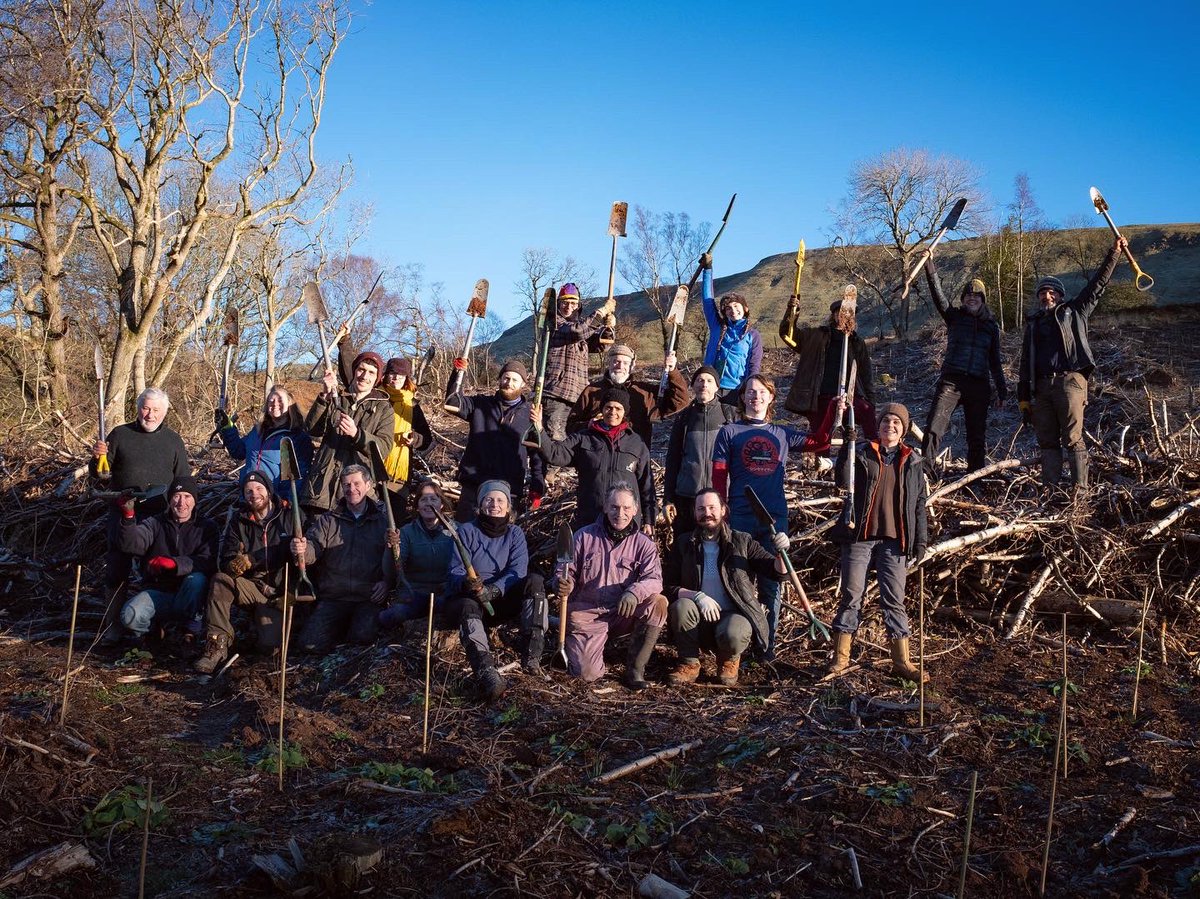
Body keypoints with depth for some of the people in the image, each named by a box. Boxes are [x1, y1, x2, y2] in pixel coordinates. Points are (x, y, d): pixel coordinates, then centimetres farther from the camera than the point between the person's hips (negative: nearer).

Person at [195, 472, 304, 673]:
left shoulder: (291, 515, 0)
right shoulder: (238, 521, 7)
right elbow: (225, 563, -1)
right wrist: (236, 564, -26)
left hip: (279, 593, -3)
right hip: (252, 587, 3)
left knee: (270, 645, -23)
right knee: (220, 581, -29)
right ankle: (217, 644, -22)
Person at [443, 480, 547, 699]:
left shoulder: (515, 534, 6)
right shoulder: (467, 531, 0)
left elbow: (518, 571, -9)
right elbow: (455, 572, -9)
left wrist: (492, 590, -28)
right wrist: (467, 583, -34)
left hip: (502, 600, 2)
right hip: (468, 599, -2)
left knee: (535, 581, -23)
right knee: (468, 607, -38)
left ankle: (531, 653, -34)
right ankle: (486, 673, -60)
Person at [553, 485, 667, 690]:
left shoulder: (644, 544, 0)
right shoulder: (584, 536, 2)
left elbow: (654, 579, -14)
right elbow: (569, 572, 7)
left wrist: (634, 592, -36)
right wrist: (566, 585, -19)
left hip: (624, 614, 1)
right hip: (586, 613, -1)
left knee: (658, 602, -28)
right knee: (587, 673, -18)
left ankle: (635, 670, -16)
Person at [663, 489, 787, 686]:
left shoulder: (742, 542, 5)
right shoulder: (683, 546, 7)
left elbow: (777, 573, 2)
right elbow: (669, 587, -2)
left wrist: (780, 553, -20)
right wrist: (697, 596, -20)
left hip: (735, 614, -2)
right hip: (700, 619, 2)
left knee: (732, 635, -36)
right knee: (681, 607, -31)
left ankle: (729, 660, 2)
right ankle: (689, 664, -9)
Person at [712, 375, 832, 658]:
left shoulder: (782, 434, 14)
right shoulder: (729, 432, 5)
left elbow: (819, 442, 17)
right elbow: (718, 477, 2)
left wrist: (833, 411, 8)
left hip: (775, 518, 3)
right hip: (739, 518, -2)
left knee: (771, 584, 5)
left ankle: (767, 645, 12)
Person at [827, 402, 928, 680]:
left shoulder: (912, 461, 12)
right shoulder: (862, 452, 4)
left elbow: (919, 503, 14)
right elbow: (843, 480, -13)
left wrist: (921, 540, 8)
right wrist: (847, 444, -20)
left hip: (894, 541, 2)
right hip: (860, 537, -2)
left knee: (894, 600, 2)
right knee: (851, 595, 1)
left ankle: (902, 661, 7)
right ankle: (840, 657, 9)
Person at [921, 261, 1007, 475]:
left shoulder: (991, 325, 15)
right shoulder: (954, 316, 10)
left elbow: (994, 362, 18)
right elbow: (937, 292, -2)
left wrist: (1002, 391, 15)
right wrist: (929, 264, -13)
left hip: (979, 385, 3)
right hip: (951, 381, -3)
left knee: (977, 437, 6)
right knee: (933, 429, -17)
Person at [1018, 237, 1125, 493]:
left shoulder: (1074, 312, 13)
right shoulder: (1032, 323, 21)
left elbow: (1097, 284, 8)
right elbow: (1025, 363, 18)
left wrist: (1114, 254, 1)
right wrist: (1023, 397, 12)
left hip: (1070, 381, -4)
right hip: (1042, 386, 4)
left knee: (1073, 439, -9)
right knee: (1047, 441, 3)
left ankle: (1080, 488, -11)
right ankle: (1050, 488, 5)